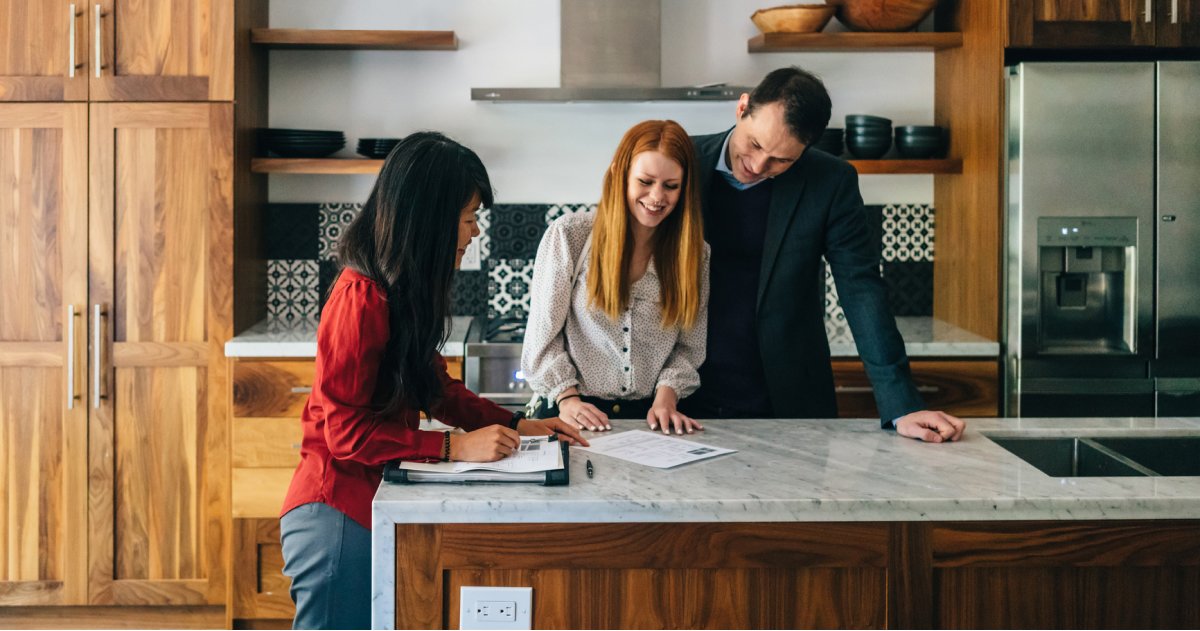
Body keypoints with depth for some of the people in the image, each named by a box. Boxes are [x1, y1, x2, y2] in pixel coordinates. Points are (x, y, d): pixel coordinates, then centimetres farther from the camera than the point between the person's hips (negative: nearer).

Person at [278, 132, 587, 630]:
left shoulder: (408, 290, 6)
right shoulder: (362, 297, -21)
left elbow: (436, 387, 16)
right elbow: (346, 429, -20)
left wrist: (515, 426, 7)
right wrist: (454, 447, -22)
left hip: (373, 505, 9)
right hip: (337, 513, -9)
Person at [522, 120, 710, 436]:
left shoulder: (695, 253, 6)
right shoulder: (568, 236, -2)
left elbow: (689, 346, 9)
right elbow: (543, 335, 0)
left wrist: (666, 395, -6)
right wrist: (567, 397, -9)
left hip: (651, 414, 2)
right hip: (576, 415, -1)